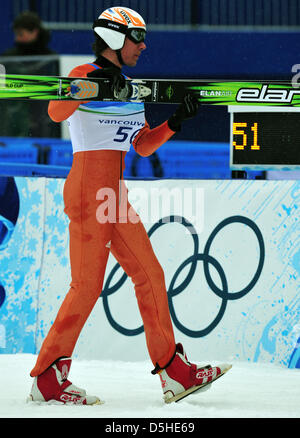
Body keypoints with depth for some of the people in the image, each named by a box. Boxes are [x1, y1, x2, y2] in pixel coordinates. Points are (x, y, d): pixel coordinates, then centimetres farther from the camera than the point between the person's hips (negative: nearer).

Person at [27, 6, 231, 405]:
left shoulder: (129, 89, 18)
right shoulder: (86, 74, -8)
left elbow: (144, 145, 19)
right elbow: (56, 112, -27)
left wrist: (176, 121, 7)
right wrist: (90, 84, -40)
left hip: (114, 193, 9)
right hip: (88, 189, -9)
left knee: (150, 275, 7)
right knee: (88, 285, -9)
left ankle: (174, 372, 12)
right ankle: (47, 378, -3)